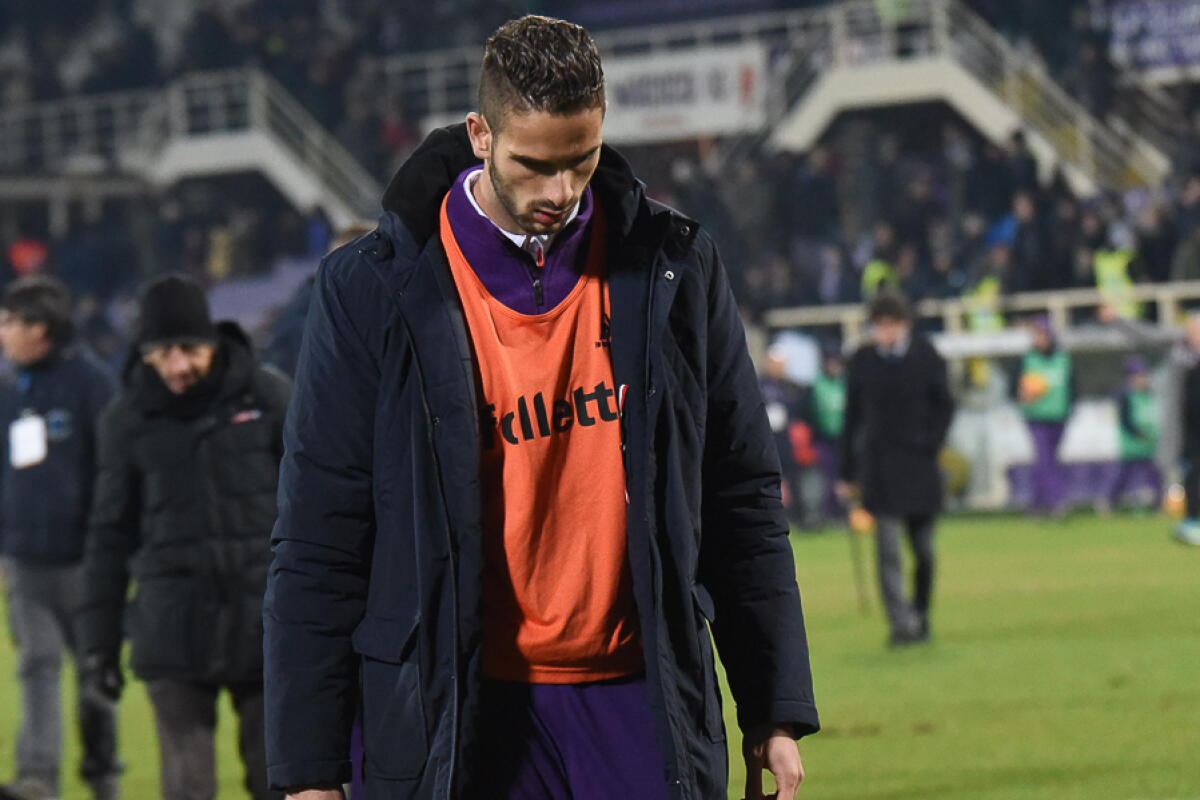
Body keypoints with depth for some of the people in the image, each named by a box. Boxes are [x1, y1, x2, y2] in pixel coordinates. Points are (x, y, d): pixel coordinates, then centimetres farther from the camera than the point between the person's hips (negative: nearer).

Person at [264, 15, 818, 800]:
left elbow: (743, 499, 11)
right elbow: (318, 546, -1)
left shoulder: (675, 269, 4)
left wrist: (776, 711, 9)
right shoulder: (374, 292, -3)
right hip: (455, 726, -2)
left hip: (641, 706, 2)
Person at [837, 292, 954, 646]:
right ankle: (901, 623, -16)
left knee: (923, 550, 7)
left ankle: (920, 616, 25)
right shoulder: (862, 362, 2)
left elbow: (944, 405, 7)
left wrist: (931, 445, -7)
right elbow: (853, 416, 7)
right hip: (880, 466, -1)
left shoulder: (926, 358, 0)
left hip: (918, 462, 1)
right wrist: (848, 473, 7)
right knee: (888, 548, -12)